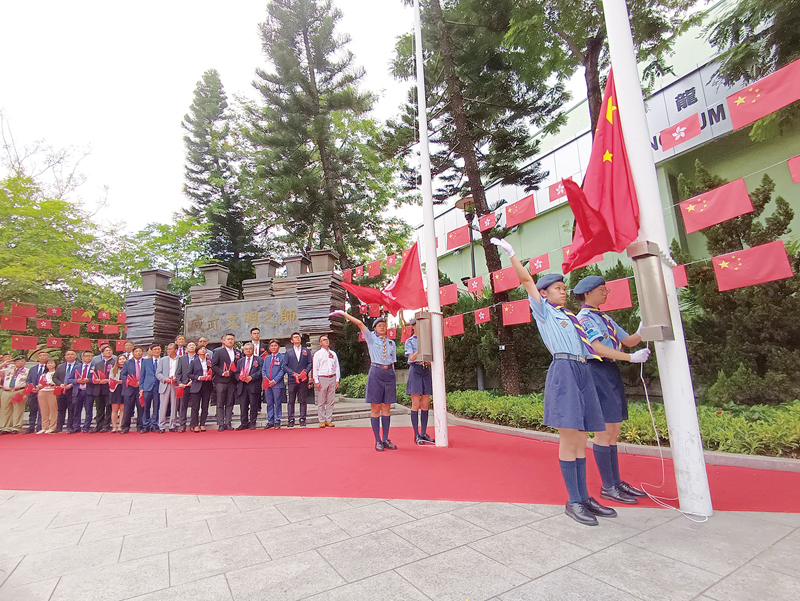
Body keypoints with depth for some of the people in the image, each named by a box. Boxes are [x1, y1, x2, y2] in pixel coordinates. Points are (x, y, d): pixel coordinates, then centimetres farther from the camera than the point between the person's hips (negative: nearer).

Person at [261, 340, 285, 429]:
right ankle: (270, 421, 16)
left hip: (277, 384, -4)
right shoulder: (266, 358, 17)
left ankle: (277, 422, 7)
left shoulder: (282, 357, 2)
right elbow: (263, 370, 15)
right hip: (267, 384, 4)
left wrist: (274, 380, -12)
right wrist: (265, 379, -3)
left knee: (277, 403, 0)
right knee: (269, 404, 9)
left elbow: (282, 370, -5)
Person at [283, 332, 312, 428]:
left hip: (303, 380, 0)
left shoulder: (306, 351, 13)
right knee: (290, 401, 0)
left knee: (303, 401, 2)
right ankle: (291, 420, 7)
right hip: (292, 380, 0)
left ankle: (302, 420, 8)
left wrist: (305, 372, -9)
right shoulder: (288, 352, 11)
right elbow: (285, 366, 5)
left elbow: (310, 363, 8)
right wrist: (293, 373, -9)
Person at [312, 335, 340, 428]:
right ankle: (322, 421, 7)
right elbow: (315, 368, 1)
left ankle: (329, 420, 12)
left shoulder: (333, 354, 13)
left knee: (331, 401, 5)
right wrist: (316, 381, -6)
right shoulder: (317, 354, 4)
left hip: (332, 378, 3)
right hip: (322, 378, -3)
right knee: (321, 402, -1)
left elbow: (337, 367, 14)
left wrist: (337, 380, 8)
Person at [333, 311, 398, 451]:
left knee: (386, 407, 7)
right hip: (376, 373, -3)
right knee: (375, 407, -1)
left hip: (389, 373, 3)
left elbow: (392, 362, 15)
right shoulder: (371, 338, 6)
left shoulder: (391, 342, 16)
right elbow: (359, 323, -4)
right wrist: (343, 314, -7)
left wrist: (393, 377, 9)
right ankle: (378, 440, 6)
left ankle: (385, 439, 15)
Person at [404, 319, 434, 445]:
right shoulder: (409, 341, 4)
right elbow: (412, 357, -8)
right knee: (416, 404, -4)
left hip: (426, 371, 5)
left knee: (425, 404, 5)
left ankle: (424, 433, 13)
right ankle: (416, 435, 2)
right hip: (415, 370, -5)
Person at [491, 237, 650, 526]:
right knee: (569, 439, -6)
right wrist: (510, 254, -1)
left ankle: (584, 497, 18)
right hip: (563, 372, -7)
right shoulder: (543, 311, 6)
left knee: (580, 440, 10)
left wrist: (629, 356, 28)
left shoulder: (570, 316, 24)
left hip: (584, 373, 7)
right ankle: (573, 502, 4)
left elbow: (593, 346, 27)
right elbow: (526, 280, -2)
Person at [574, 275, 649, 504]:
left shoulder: (604, 317, 20)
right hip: (598, 372, -9)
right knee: (604, 431, -4)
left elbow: (629, 340, 18)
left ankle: (616, 482, 23)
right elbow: (596, 347, -20)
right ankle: (608, 487, 6)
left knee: (613, 432, 13)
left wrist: (645, 327, 2)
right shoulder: (584, 318, -8)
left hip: (612, 373, 9)